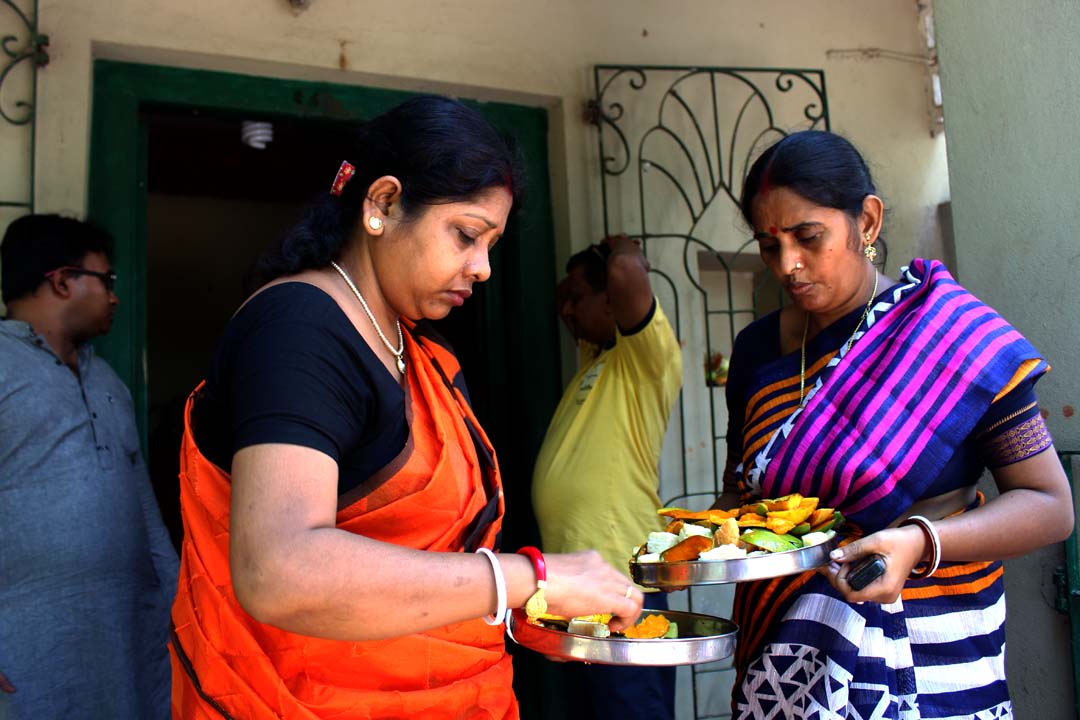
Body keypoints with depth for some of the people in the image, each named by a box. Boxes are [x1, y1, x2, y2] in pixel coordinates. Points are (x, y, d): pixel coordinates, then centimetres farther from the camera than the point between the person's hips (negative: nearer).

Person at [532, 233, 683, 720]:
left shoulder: (648, 356, -10)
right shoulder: (595, 357, 16)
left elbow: (626, 273, -28)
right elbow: (562, 301, 33)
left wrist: (623, 250, -7)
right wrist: (573, 282, 15)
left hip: (620, 581, -9)